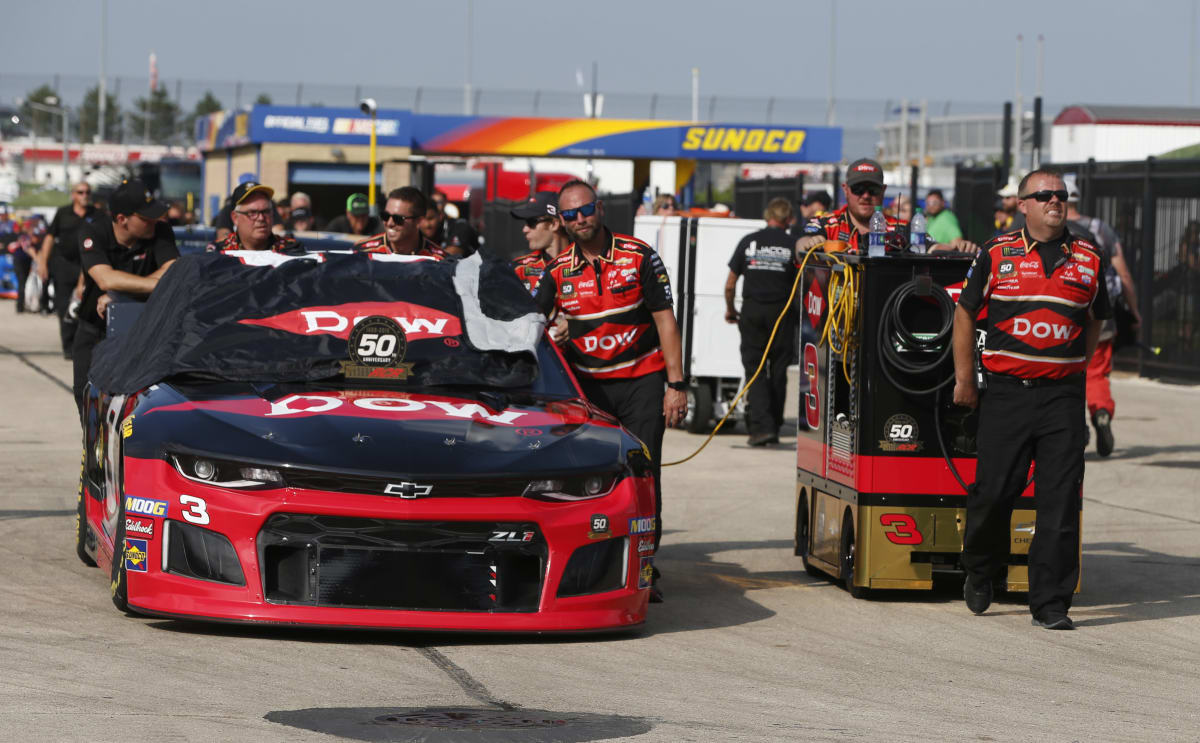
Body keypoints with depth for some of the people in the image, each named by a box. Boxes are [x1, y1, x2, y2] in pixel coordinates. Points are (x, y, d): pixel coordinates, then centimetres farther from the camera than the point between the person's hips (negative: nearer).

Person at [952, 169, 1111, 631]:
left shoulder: (1087, 259, 8)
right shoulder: (997, 254, 3)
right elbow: (966, 313, 10)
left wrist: (1073, 368, 12)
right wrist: (964, 379, 7)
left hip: (1063, 395, 1)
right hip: (1006, 391, -1)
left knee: (1060, 502, -3)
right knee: (993, 490, 1)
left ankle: (1050, 603, 2)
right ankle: (981, 571, 29)